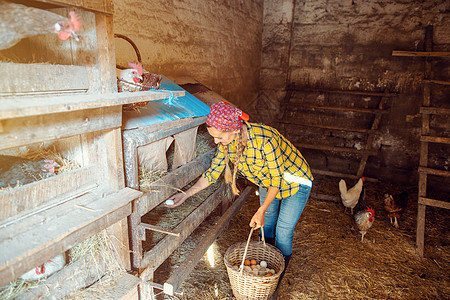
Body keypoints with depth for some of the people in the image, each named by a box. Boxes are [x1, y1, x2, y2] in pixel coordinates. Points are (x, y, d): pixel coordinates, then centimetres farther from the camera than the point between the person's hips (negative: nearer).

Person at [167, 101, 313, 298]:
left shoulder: (264, 139, -41)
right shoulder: (226, 142, -20)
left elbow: (277, 179, -30)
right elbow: (213, 172, -9)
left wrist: (261, 211, -26)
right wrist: (186, 194, -12)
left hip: (294, 181, -6)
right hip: (268, 181, 6)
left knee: (283, 232, 2)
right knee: (266, 227, 18)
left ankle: (278, 280, 26)